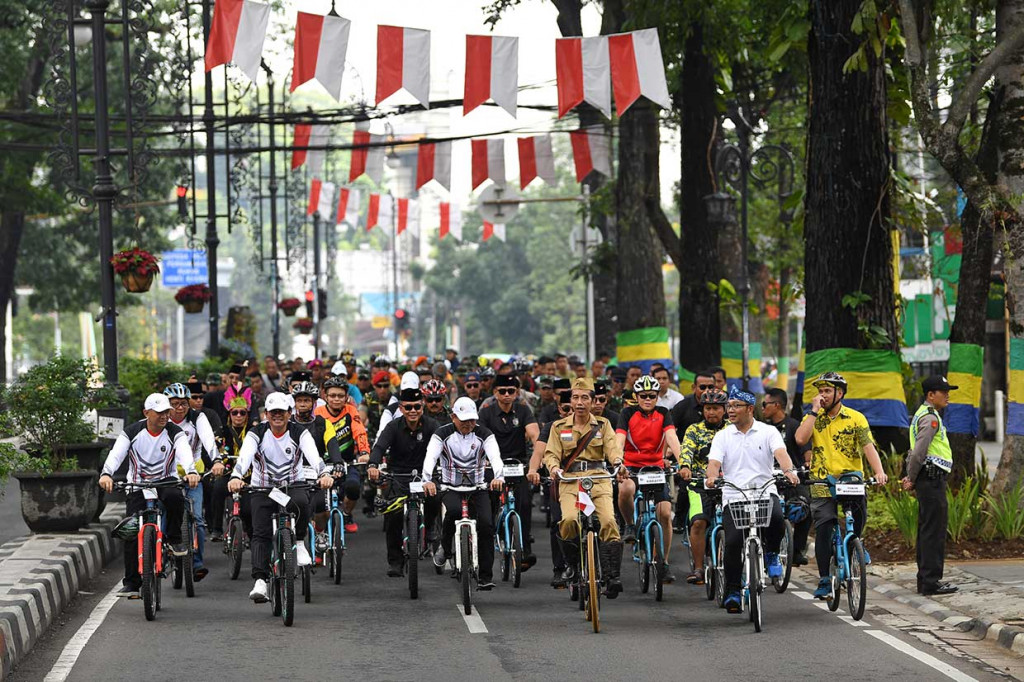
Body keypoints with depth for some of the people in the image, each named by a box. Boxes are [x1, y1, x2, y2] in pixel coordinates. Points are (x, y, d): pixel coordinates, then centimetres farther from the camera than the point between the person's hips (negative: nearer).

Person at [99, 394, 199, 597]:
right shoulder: (132, 432, -3)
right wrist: (106, 474, -38)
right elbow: (116, 454, -16)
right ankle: (131, 583, -2)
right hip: (138, 486, 1)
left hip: (165, 483, -1)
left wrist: (191, 472, -45)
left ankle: (174, 540, -13)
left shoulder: (174, 433, -4)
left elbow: (184, 453, -23)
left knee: (174, 496, -37)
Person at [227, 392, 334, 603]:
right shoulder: (256, 434, -6)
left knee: (301, 501, -35)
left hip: (293, 485, 0)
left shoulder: (299, 433, -5)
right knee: (260, 534, -18)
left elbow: (313, 455, -22)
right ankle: (260, 581, -25)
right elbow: (244, 456, -24)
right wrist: (236, 477, -45)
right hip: (262, 489, 0)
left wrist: (324, 474, -44)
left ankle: (299, 542, -11)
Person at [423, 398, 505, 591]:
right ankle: (445, 547, -7)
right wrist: (428, 480, -40)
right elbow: (430, 457, -20)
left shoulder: (483, 434, -3)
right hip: (450, 487, -1)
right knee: (454, 510, -35)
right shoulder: (443, 434, -6)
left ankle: (485, 577, -12)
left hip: (477, 487, 1)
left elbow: (494, 455, -20)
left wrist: (498, 476, -41)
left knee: (486, 524, -18)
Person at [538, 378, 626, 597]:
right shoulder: (559, 427, 13)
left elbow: (612, 448, -1)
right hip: (570, 482, 0)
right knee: (569, 520, -27)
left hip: (599, 480, 0)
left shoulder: (603, 425, 13)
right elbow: (551, 453, 4)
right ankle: (571, 563, -1)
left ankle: (612, 576, -21)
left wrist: (618, 464, -24)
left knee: (608, 521, -24)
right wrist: (554, 467, -19)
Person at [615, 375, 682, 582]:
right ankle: (630, 525, -7)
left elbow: (672, 439, -15)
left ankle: (664, 563, 4)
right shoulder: (628, 414, -5)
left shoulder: (663, 414, 0)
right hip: (632, 466, -2)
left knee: (665, 513, -9)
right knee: (626, 489, -37)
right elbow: (619, 440, -18)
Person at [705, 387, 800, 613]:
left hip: (765, 492, -1)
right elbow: (715, 462, -2)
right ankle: (732, 592, -1)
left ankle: (772, 554, 0)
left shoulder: (768, 432, 7)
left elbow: (780, 453, -9)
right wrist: (712, 476, -26)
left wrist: (788, 471, -31)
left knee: (776, 518, -32)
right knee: (733, 542, -16)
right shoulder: (722, 436, 11)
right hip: (734, 496, 1)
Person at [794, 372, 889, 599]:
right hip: (822, 483, 0)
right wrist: (815, 410, -11)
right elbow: (800, 439, -12)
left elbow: (868, 445, -9)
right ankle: (824, 580, 2)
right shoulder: (813, 418, 7)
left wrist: (879, 471, -24)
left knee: (859, 510, -20)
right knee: (823, 531, -5)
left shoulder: (855, 418, 2)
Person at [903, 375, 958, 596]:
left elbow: (918, 451, 23)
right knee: (934, 531, -10)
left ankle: (926, 580, 18)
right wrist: (912, 479, -11)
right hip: (932, 478, -11)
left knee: (927, 530, 13)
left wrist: (911, 478, 15)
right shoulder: (931, 418, -14)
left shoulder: (926, 414, 20)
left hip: (930, 479, 11)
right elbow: (919, 451, -21)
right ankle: (931, 581, -10)